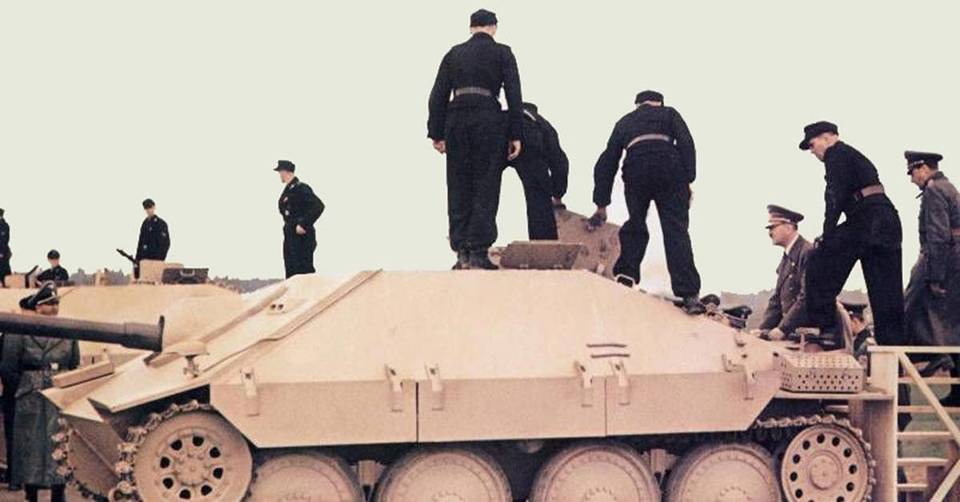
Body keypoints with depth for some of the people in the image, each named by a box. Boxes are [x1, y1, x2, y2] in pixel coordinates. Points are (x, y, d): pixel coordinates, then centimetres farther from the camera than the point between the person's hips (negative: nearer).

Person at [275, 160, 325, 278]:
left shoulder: (301, 188, -15)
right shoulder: (288, 189, 14)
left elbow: (319, 206, -23)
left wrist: (303, 225, -23)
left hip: (302, 237, -10)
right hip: (290, 237, 10)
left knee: (305, 270, -9)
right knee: (291, 270, 12)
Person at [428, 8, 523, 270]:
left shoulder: (454, 53, 15)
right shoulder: (502, 53, 6)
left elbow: (438, 96, 10)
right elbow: (514, 95, -1)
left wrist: (437, 133, 12)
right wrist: (515, 135, 0)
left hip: (456, 120, 3)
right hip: (488, 119, -3)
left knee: (459, 187, 8)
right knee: (485, 187, 1)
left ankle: (462, 252, 6)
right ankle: (478, 253, -4)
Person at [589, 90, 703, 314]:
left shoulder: (624, 122, 31)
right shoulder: (669, 113, 26)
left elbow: (607, 162, 27)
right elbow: (686, 143, 8)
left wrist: (601, 204, 27)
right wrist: (688, 180, 6)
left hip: (635, 170, 1)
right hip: (669, 167, -1)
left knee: (635, 226, 20)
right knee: (676, 231, -3)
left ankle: (626, 274, 0)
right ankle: (689, 295, -11)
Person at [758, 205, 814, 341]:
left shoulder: (809, 252, -11)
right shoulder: (786, 258, 19)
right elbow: (776, 299, 19)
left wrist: (783, 329, -19)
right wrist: (763, 329, 6)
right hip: (790, 332, 8)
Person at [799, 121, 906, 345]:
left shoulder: (836, 153, 1)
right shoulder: (857, 156, 29)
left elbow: (836, 195, -10)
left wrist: (827, 234, -10)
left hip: (866, 220, -9)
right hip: (888, 223, 9)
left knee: (819, 264, -4)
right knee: (885, 292, 7)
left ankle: (824, 327, -7)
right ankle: (893, 345, 5)